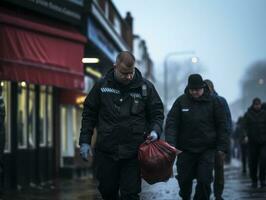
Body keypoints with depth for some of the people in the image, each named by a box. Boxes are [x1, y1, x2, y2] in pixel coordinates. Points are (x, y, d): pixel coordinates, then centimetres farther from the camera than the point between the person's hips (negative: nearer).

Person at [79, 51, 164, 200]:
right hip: (106, 150, 2)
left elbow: (157, 113, 8)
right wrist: (85, 141, 4)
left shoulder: (145, 87, 0)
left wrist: (155, 130, -12)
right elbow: (89, 113, 8)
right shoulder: (102, 85, 1)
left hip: (133, 152, -1)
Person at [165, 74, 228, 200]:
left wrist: (222, 147, -3)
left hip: (207, 150, -1)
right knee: (184, 180, 10)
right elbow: (171, 123, -5)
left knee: (204, 180, -8)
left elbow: (222, 125, 2)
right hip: (185, 149, 1)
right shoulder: (181, 101, -1)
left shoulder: (213, 102, -1)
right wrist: (171, 144, -18)